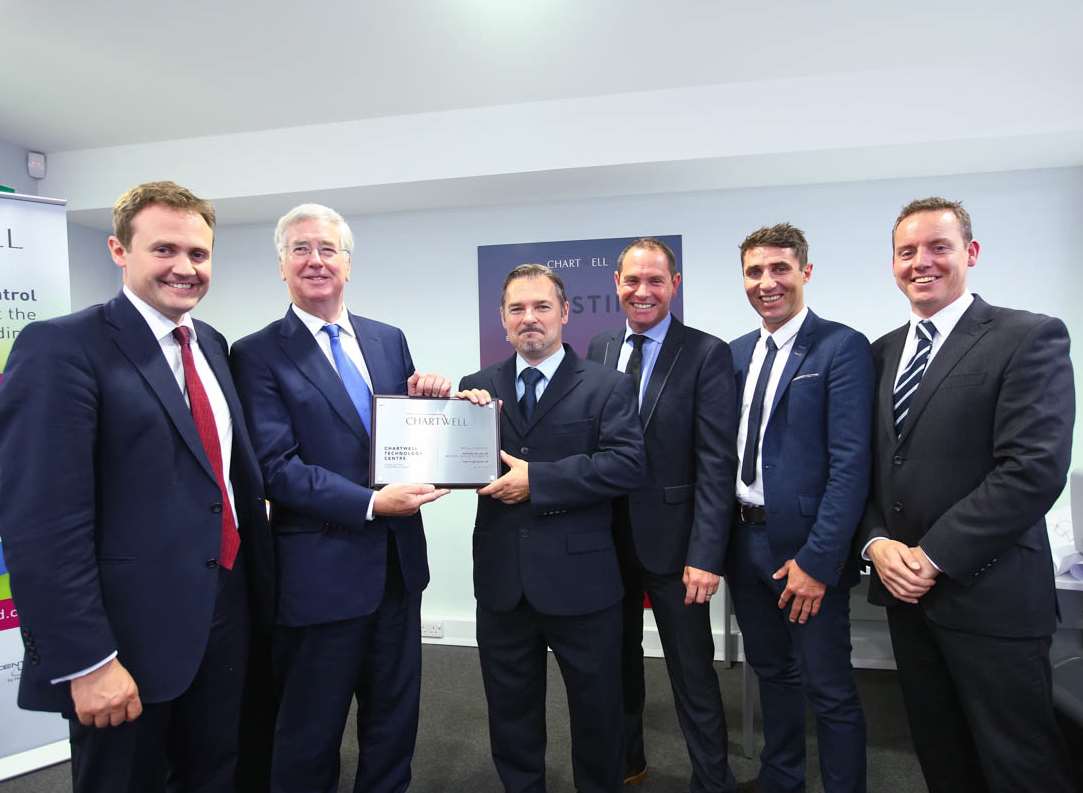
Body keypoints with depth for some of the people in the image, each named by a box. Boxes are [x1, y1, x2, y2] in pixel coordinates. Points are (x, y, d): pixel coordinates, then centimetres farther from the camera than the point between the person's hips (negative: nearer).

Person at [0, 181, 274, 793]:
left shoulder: (212, 344, 9)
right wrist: (86, 661, -19)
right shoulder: (61, 347, -14)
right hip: (134, 631, -6)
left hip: (227, 611, 7)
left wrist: (254, 583, 11)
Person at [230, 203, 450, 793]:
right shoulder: (256, 355, -7)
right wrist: (370, 503, -23)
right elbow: (277, 467, -14)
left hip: (398, 561, 5)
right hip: (320, 570, -4)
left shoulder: (389, 340, 7)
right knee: (310, 735, 15)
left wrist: (428, 402, -11)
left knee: (395, 722, 21)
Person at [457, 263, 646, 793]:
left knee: (596, 708, 17)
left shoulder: (607, 387, -5)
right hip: (501, 579, 3)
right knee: (510, 709, 20)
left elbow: (627, 465, -17)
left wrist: (536, 480, -21)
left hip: (581, 579, -2)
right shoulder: (477, 387, 6)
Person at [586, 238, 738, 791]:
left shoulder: (707, 354, -8)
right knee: (618, 659, 21)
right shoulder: (599, 349, 6)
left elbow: (717, 463, -13)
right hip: (607, 536, 5)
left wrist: (706, 555, -17)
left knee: (692, 672, 9)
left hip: (671, 538, -5)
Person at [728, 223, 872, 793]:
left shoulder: (842, 348, -10)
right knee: (772, 676, 22)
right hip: (745, 542, 6)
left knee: (830, 692, 8)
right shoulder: (736, 353, 8)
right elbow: (726, 451, 10)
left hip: (807, 549, -6)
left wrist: (816, 560, -18)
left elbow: (851, 464, -16)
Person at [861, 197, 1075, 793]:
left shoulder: (1030, 338, -8)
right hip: (905, 587, 6)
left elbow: (1036, 469, -18)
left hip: (988, 594, -5)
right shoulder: (883, 352, 11)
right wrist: (877, 541, -6)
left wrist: (934, 555, -17)